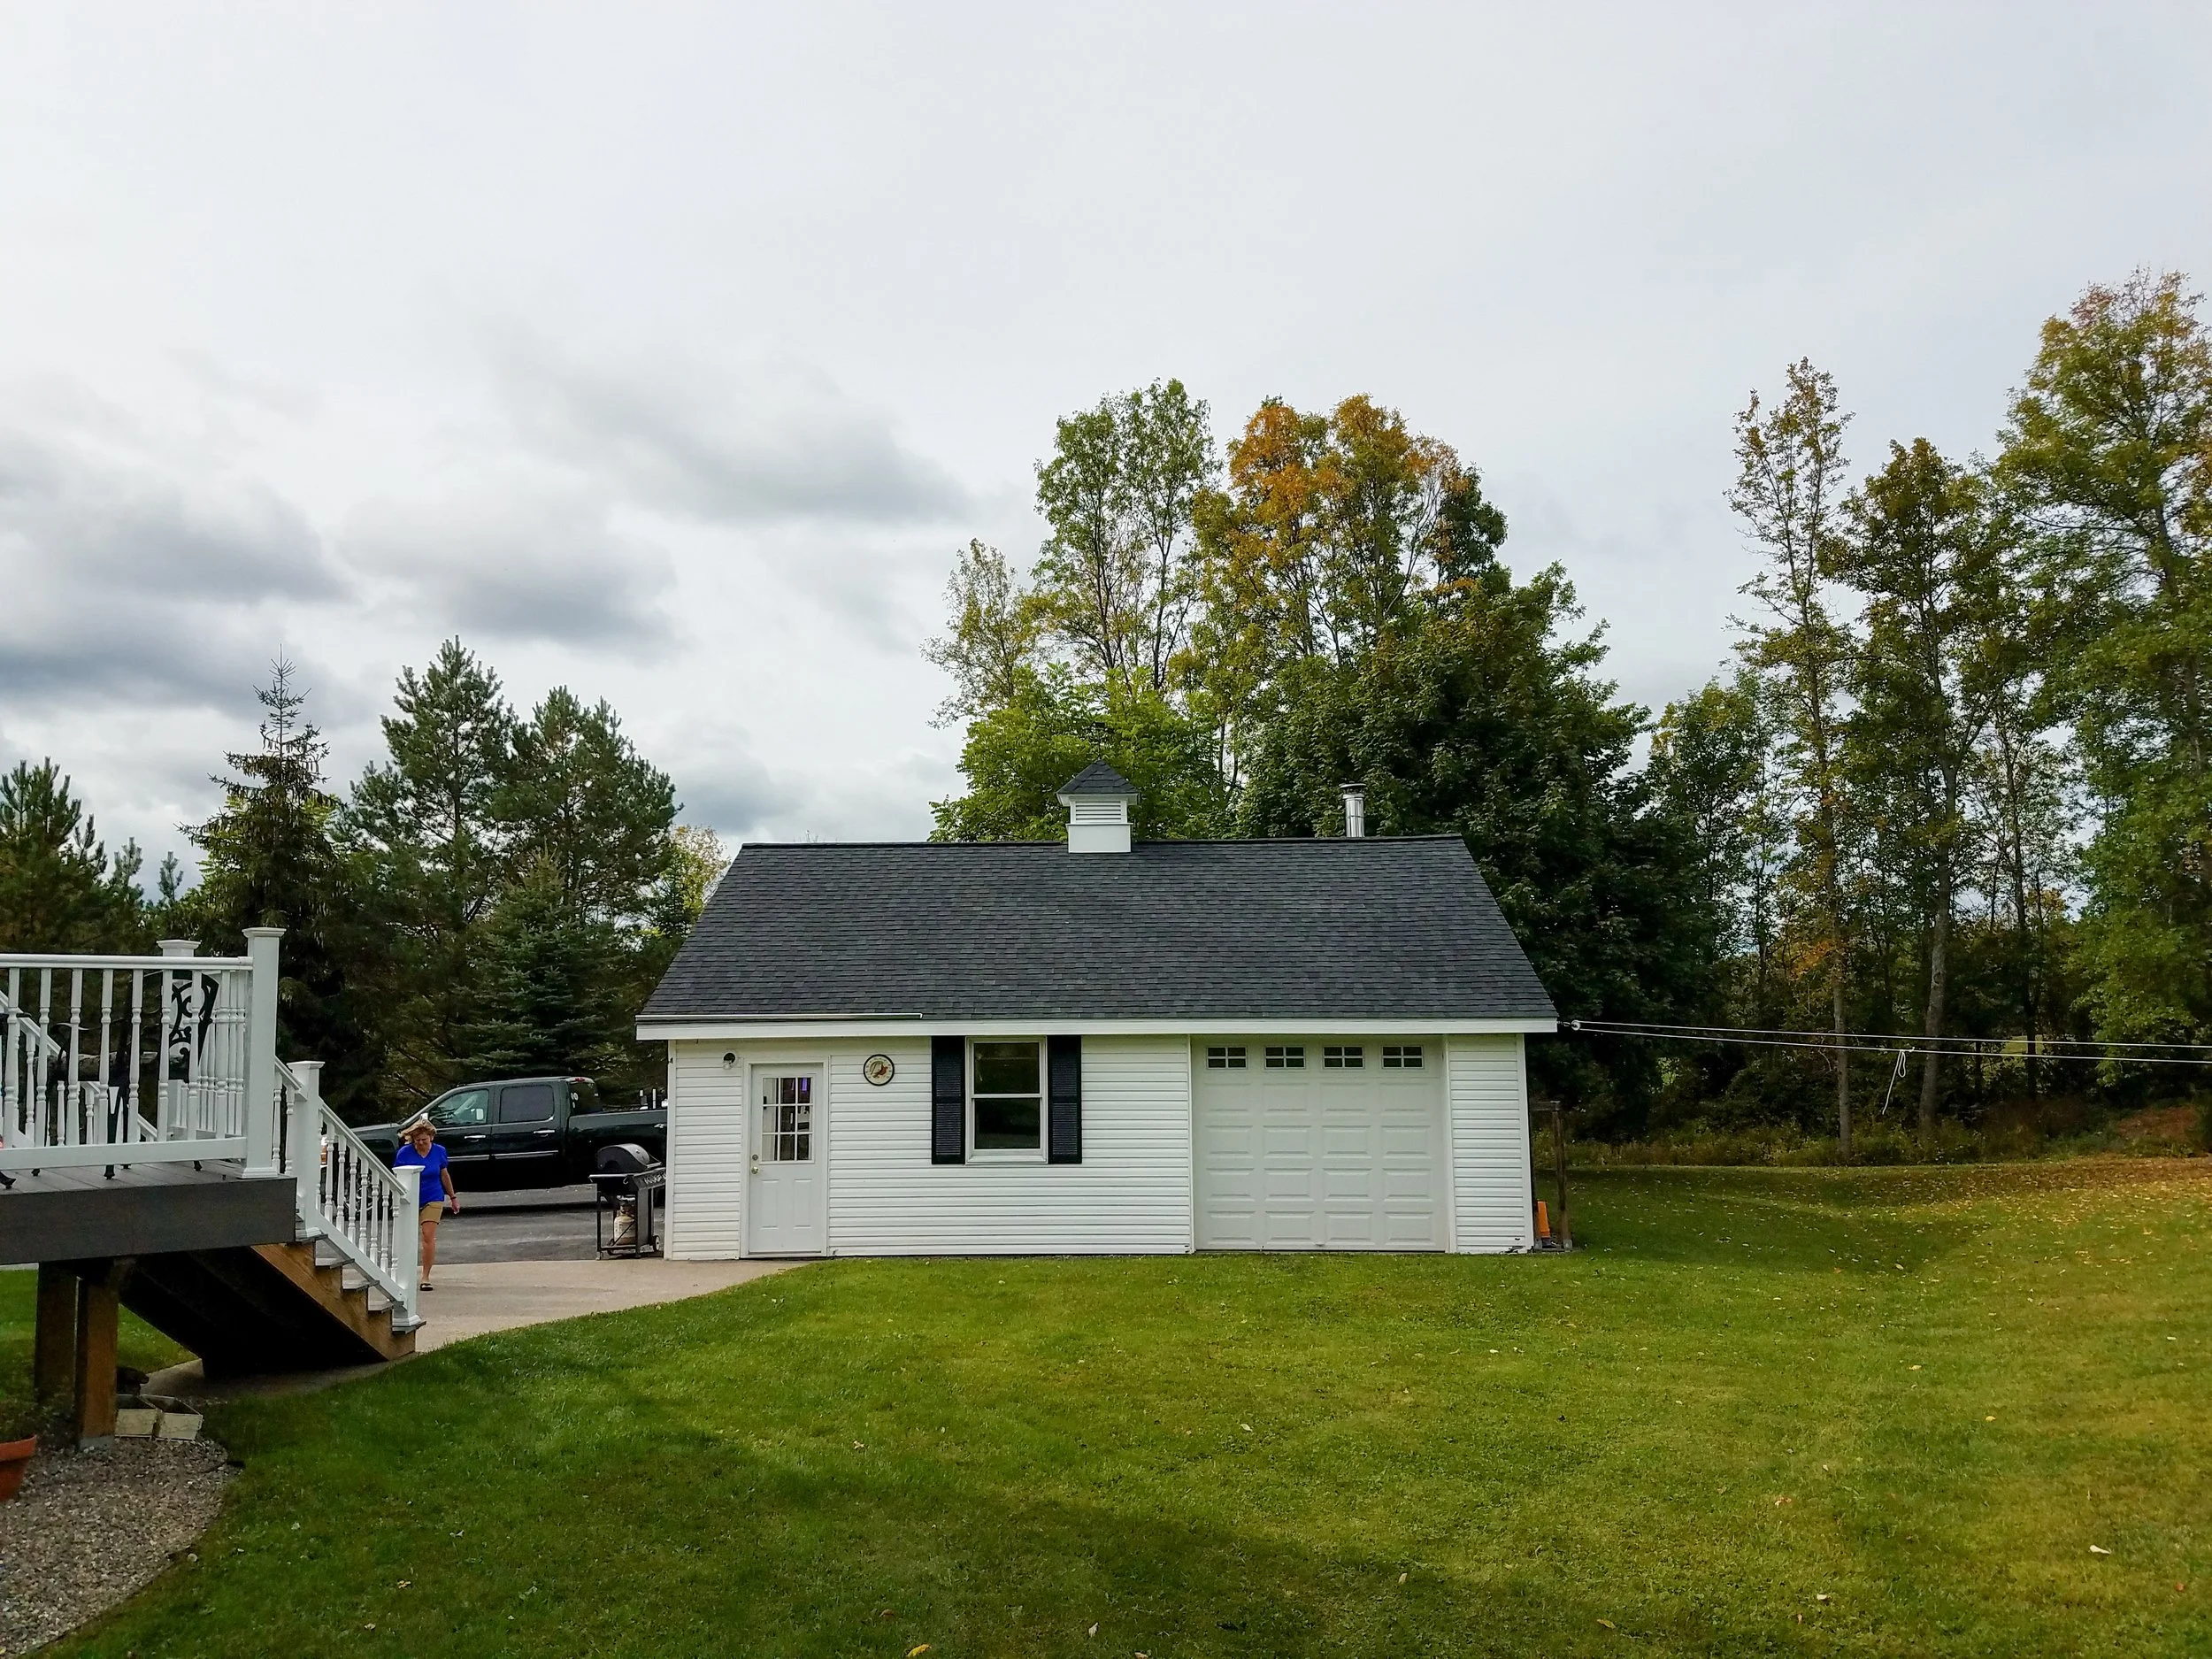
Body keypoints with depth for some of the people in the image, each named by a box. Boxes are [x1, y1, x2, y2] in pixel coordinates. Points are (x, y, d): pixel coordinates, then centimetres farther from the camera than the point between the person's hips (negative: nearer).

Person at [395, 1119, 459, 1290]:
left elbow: (444, 1175, 13)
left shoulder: (439, 1151, -2)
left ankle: (425, 1277, -5)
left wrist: (453, 1197, 20)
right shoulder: (405, 1152, -9)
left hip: (433, 1200, 0)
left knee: (429, 1236, -10)